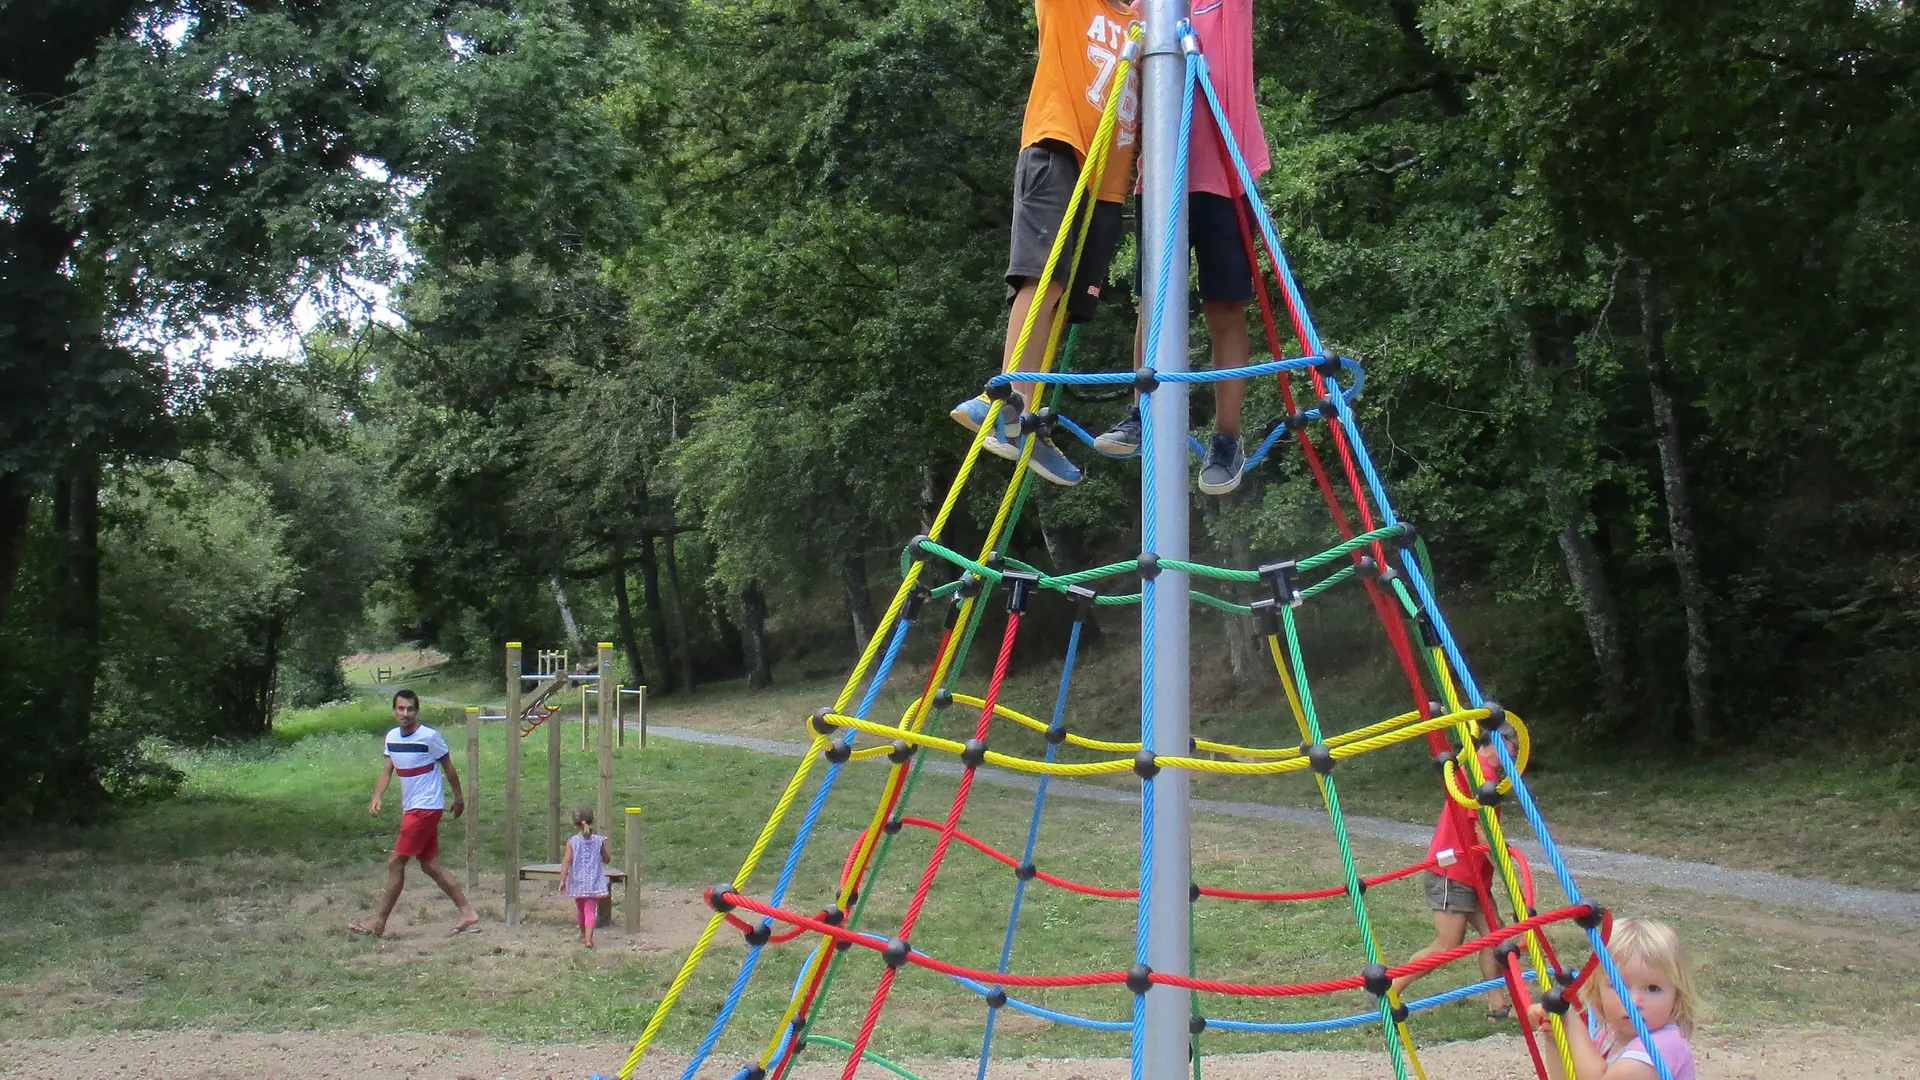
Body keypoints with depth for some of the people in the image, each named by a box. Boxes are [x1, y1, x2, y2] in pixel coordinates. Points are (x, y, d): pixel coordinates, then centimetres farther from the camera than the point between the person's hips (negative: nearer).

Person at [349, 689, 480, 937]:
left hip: (426, 808, -8)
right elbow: (387, 770, 4)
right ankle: (467, 914, 13)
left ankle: (379, 922, 3)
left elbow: (448, 767, -4)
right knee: (430, 864, 9)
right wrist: (376, 796, -13)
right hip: (410, 808, 8)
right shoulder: (392, 736, 6)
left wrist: (459, 799, 3)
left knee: (395, 862, -6)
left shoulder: (429, 736, -14)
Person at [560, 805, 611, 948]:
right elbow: (606, 860, 6)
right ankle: (588, 938, -20)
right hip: (594, 882, -1)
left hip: (577, 882, 1)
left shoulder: (572, 841, -7)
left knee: (581, 909, 20)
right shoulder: (599, 840, -5)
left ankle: (583, 935, 39)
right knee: (590, 910, -3)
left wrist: (562, 880, -10)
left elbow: (566, 861, -12)